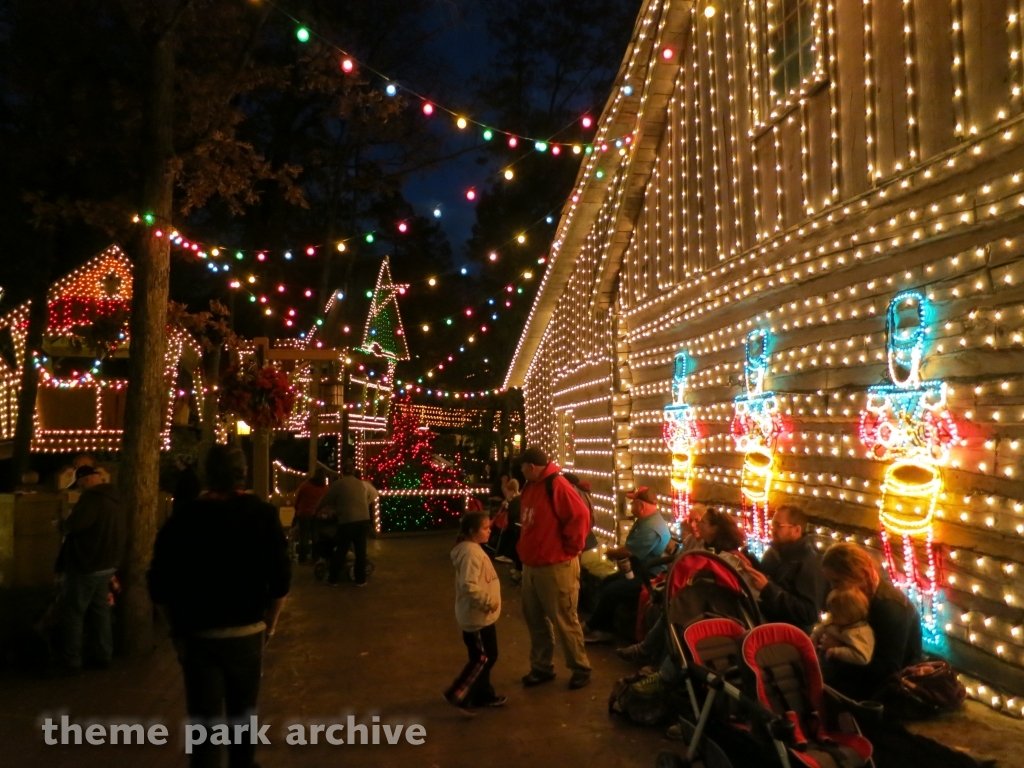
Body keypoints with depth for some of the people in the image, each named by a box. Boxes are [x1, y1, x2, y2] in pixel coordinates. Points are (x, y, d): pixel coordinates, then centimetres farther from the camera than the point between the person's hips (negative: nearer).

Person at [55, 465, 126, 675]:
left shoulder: (92, 497, -18)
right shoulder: (114, 499, 13)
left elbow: (75, 524, -30)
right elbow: (121, 533, 20)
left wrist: (64, 525, -9)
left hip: (86, 565, -9)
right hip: (107, 563, 9)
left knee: (72, 612, 0)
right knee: (100, 610, 15)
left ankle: (71, 663, 3)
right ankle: (104, 656, 20)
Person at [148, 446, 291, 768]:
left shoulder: (181, 520, -6)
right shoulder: (262, 515, -7)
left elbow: (159, 587, -5)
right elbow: (280, 578, -10)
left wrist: (179, 624, 10)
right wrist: (270, 622, 5)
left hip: (197, 635, -1)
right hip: (247, 632, 1)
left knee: (204, 721, 5)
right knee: (243, 714, 21)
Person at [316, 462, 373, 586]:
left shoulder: (338, 484, 2)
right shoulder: (361, 484, 17)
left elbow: (325, 500, 9)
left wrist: (318, 509, 30)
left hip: (347, 521, -4)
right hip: (363, 520, 4)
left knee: (341, 551, 8)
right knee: (361, 550, 11)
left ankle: (333, 579, 16)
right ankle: (360, 580, 15)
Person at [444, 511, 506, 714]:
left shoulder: (474, 548, 10)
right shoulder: (470, 552, -23)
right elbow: (468, 585, -30)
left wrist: (489, 600, 16)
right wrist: (489, 600, -23)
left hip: (480, 615, 10)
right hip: (477, 616, -10)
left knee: (485, 657, 18)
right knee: (483, 658, -3)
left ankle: (483, 694, 29)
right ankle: (458, 695, 3)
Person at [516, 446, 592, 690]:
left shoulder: (556, 485, -18)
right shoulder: (531, 487, 11)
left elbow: (580, 516, -24)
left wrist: (570, 548, -15)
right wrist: (526, 551, 15)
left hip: (556, 567, -9)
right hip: (531, 566, 9)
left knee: (563, 620, 2)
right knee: (535, 619, 17)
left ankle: (581, 668, 18)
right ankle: (542, 667, 31)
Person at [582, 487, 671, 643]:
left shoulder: (650, 528, -27)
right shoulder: (647, 519, 8)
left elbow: (627, 551, -24)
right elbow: (630, 548, 14)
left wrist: (611, 552, -3)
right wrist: (616, 552, -6)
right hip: (640, 570, 11)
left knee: (610, 591, -15)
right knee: (606, 583, 8)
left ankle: (591, 628, 5)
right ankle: (604, 630, 9)